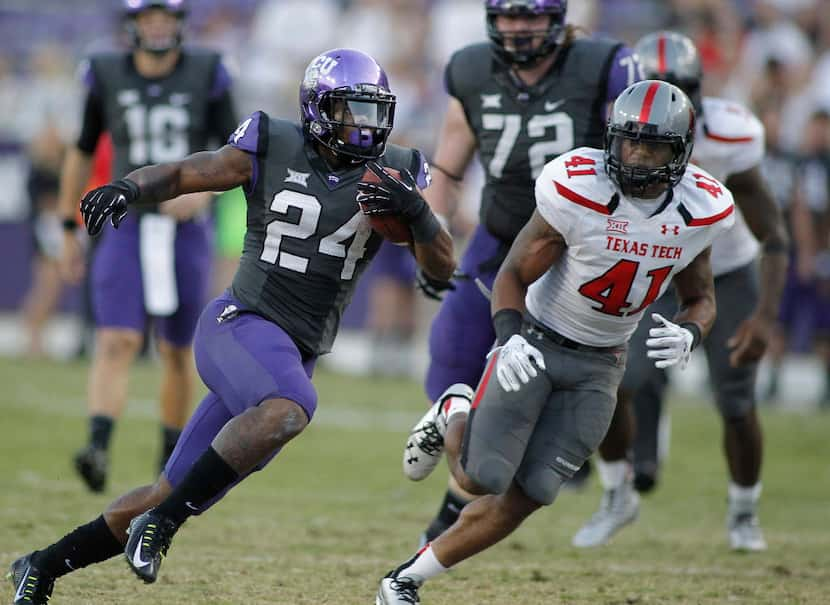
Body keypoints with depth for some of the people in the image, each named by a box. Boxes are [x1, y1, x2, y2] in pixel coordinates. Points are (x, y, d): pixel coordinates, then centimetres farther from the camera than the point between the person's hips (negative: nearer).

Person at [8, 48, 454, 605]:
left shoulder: (393, 175, 5)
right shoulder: (272, 150, -3)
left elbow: (442, 266, 0)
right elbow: (182, 174, 7)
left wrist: (415, 210, -19)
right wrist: (129, 188, -15)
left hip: (293, 360, 5)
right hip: (240, 324, -5)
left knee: (172, 500, 7)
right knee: (290, 409, -38)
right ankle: (162, 522, -28)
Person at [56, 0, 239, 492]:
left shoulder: (206, 75, -3)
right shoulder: (107, 76, 0)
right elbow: (82, 154, 11)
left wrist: (203, 190, -22)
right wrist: (69, 232, 12)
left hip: (186, 232, 1)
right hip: (126, 230, -1)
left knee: (178, 352, 12)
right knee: (117, 343, -18)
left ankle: (171, 463, 29)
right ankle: (99, 451, -30)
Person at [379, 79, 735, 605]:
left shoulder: (701, 211, -10)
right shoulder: (577, 190, -22)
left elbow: (702, 299, 7)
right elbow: (514, 274, -11)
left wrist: (687, 335, -17)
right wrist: (510, 338, -30)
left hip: (599, 365, 3)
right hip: (535, 343, -3)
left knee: (522, 498, -4)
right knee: (481, 478, -12)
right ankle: (455, 421, 24)